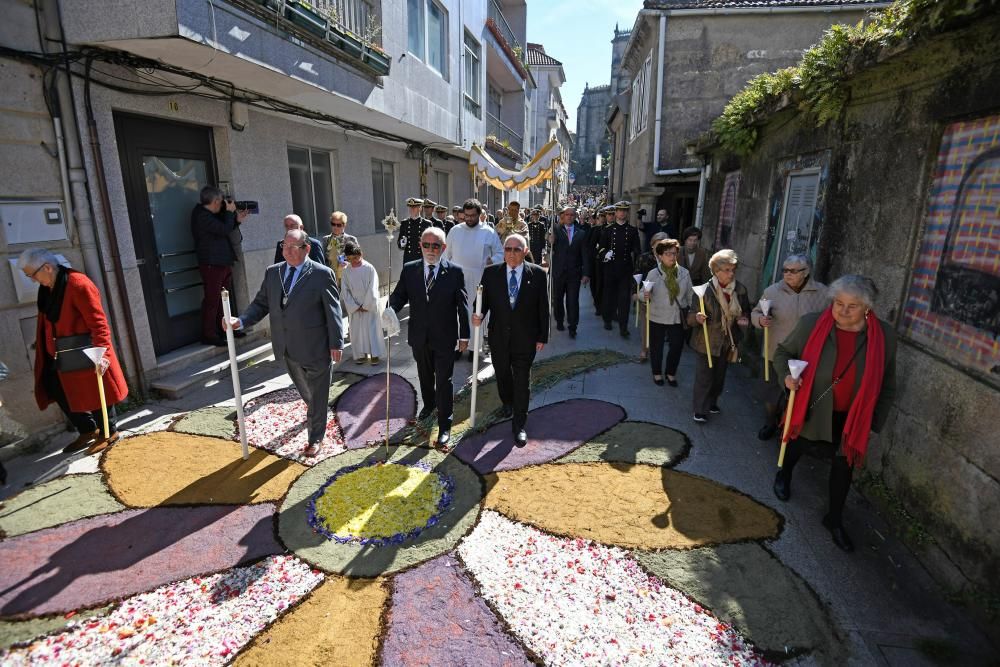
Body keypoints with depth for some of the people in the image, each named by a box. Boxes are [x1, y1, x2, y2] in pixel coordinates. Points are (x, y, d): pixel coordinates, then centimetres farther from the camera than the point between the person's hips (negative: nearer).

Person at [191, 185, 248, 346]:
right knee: (212, 300, -5)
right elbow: (224, 230, -22)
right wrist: (230, 212, -9)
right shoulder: (201, 215, -15)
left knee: (224, 298, 15)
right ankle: (208, 335, 2)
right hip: (211, 264, -10)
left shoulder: (209, 214, 17)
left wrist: (237, 220, 12)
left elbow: (225, 232, 22)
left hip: (222, 262, 10)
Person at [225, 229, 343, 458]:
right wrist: (241, 320, -12)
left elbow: (333, 311, -11)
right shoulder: (272, 272, 3)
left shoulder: (322, 274, -13)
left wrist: (336, 344, -11)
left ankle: (316, 438, 24)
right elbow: (261, 303, 6)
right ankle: (312, 408, 56)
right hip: (288, 347, 6)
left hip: (315, 347, -5)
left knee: (318, 394, 8)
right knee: (303, 388, 25)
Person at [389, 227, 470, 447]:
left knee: (444, 381, 3)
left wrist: (464, 335, -6)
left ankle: (445, 426, 16)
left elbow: (463, 305, -6)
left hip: (445, 338, -3)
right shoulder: (409, 270, -1)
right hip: (419, 337, 4)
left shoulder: (455, 272, -8)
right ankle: (429, 403, 51)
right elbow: (399, 296, -1)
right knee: (425, 375, 24)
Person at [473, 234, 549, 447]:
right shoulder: (491, 273, -2)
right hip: (499, 336, 2)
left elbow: (543, 307, -4)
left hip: (525, 338, -2)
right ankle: (507, 403, 51)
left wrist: (542, 337, -4)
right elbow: (485, 300, 1)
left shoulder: (537, 274, -6)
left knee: (522, 381, 2)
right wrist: (479, 315, -21)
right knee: (502, 374, 20)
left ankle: (519, 425, 16)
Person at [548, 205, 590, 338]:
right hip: (558, 271, 1)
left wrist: (586, 273, -3)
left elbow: (585, 255, 3)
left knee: (573, 301, -1)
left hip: (574, 272, 0)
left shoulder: (581, 233, 4)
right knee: (557, 299, 13)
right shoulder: (556, 230, 1)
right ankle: (559, 321, 32)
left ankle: (572, 328, 6)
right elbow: (552, 248, -11)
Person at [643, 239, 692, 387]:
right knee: (656, 347, 13)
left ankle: (671, 373, 34)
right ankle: (657, 372, 36)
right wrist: (645, 295, -30)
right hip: (657, 318, -2)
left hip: (678, 318, 2)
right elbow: (644, 293, -8)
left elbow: (690, 295, 5)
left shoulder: (684, 273, -4)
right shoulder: (653, 273, -11)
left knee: (677, 346, 10)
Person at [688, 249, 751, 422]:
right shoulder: (705, 290, -19)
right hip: (707, 341, -5)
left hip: (727, 342, 5)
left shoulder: (740, 289, -6)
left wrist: (745, 318, -11)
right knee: (704, 377, 3)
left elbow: (746, 311, 11)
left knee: (719, 376, 21)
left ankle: (712, 402, 42)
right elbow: (691, 315, -15)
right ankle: (700, 410, 18)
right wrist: (697, 317, -37)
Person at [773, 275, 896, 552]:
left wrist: (875, 420, 0)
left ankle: (834, 519, 31)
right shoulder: (811, 323, -19)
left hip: (852, 415, 1)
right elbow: (783, 351, -3)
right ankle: (784, 476, 55)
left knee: (844, 465, 11)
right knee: (796, 443, 22)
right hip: (811, 406, -1)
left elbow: (887, 384, 0)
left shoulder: (884, 335, -13)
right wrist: (786, 375, -22)